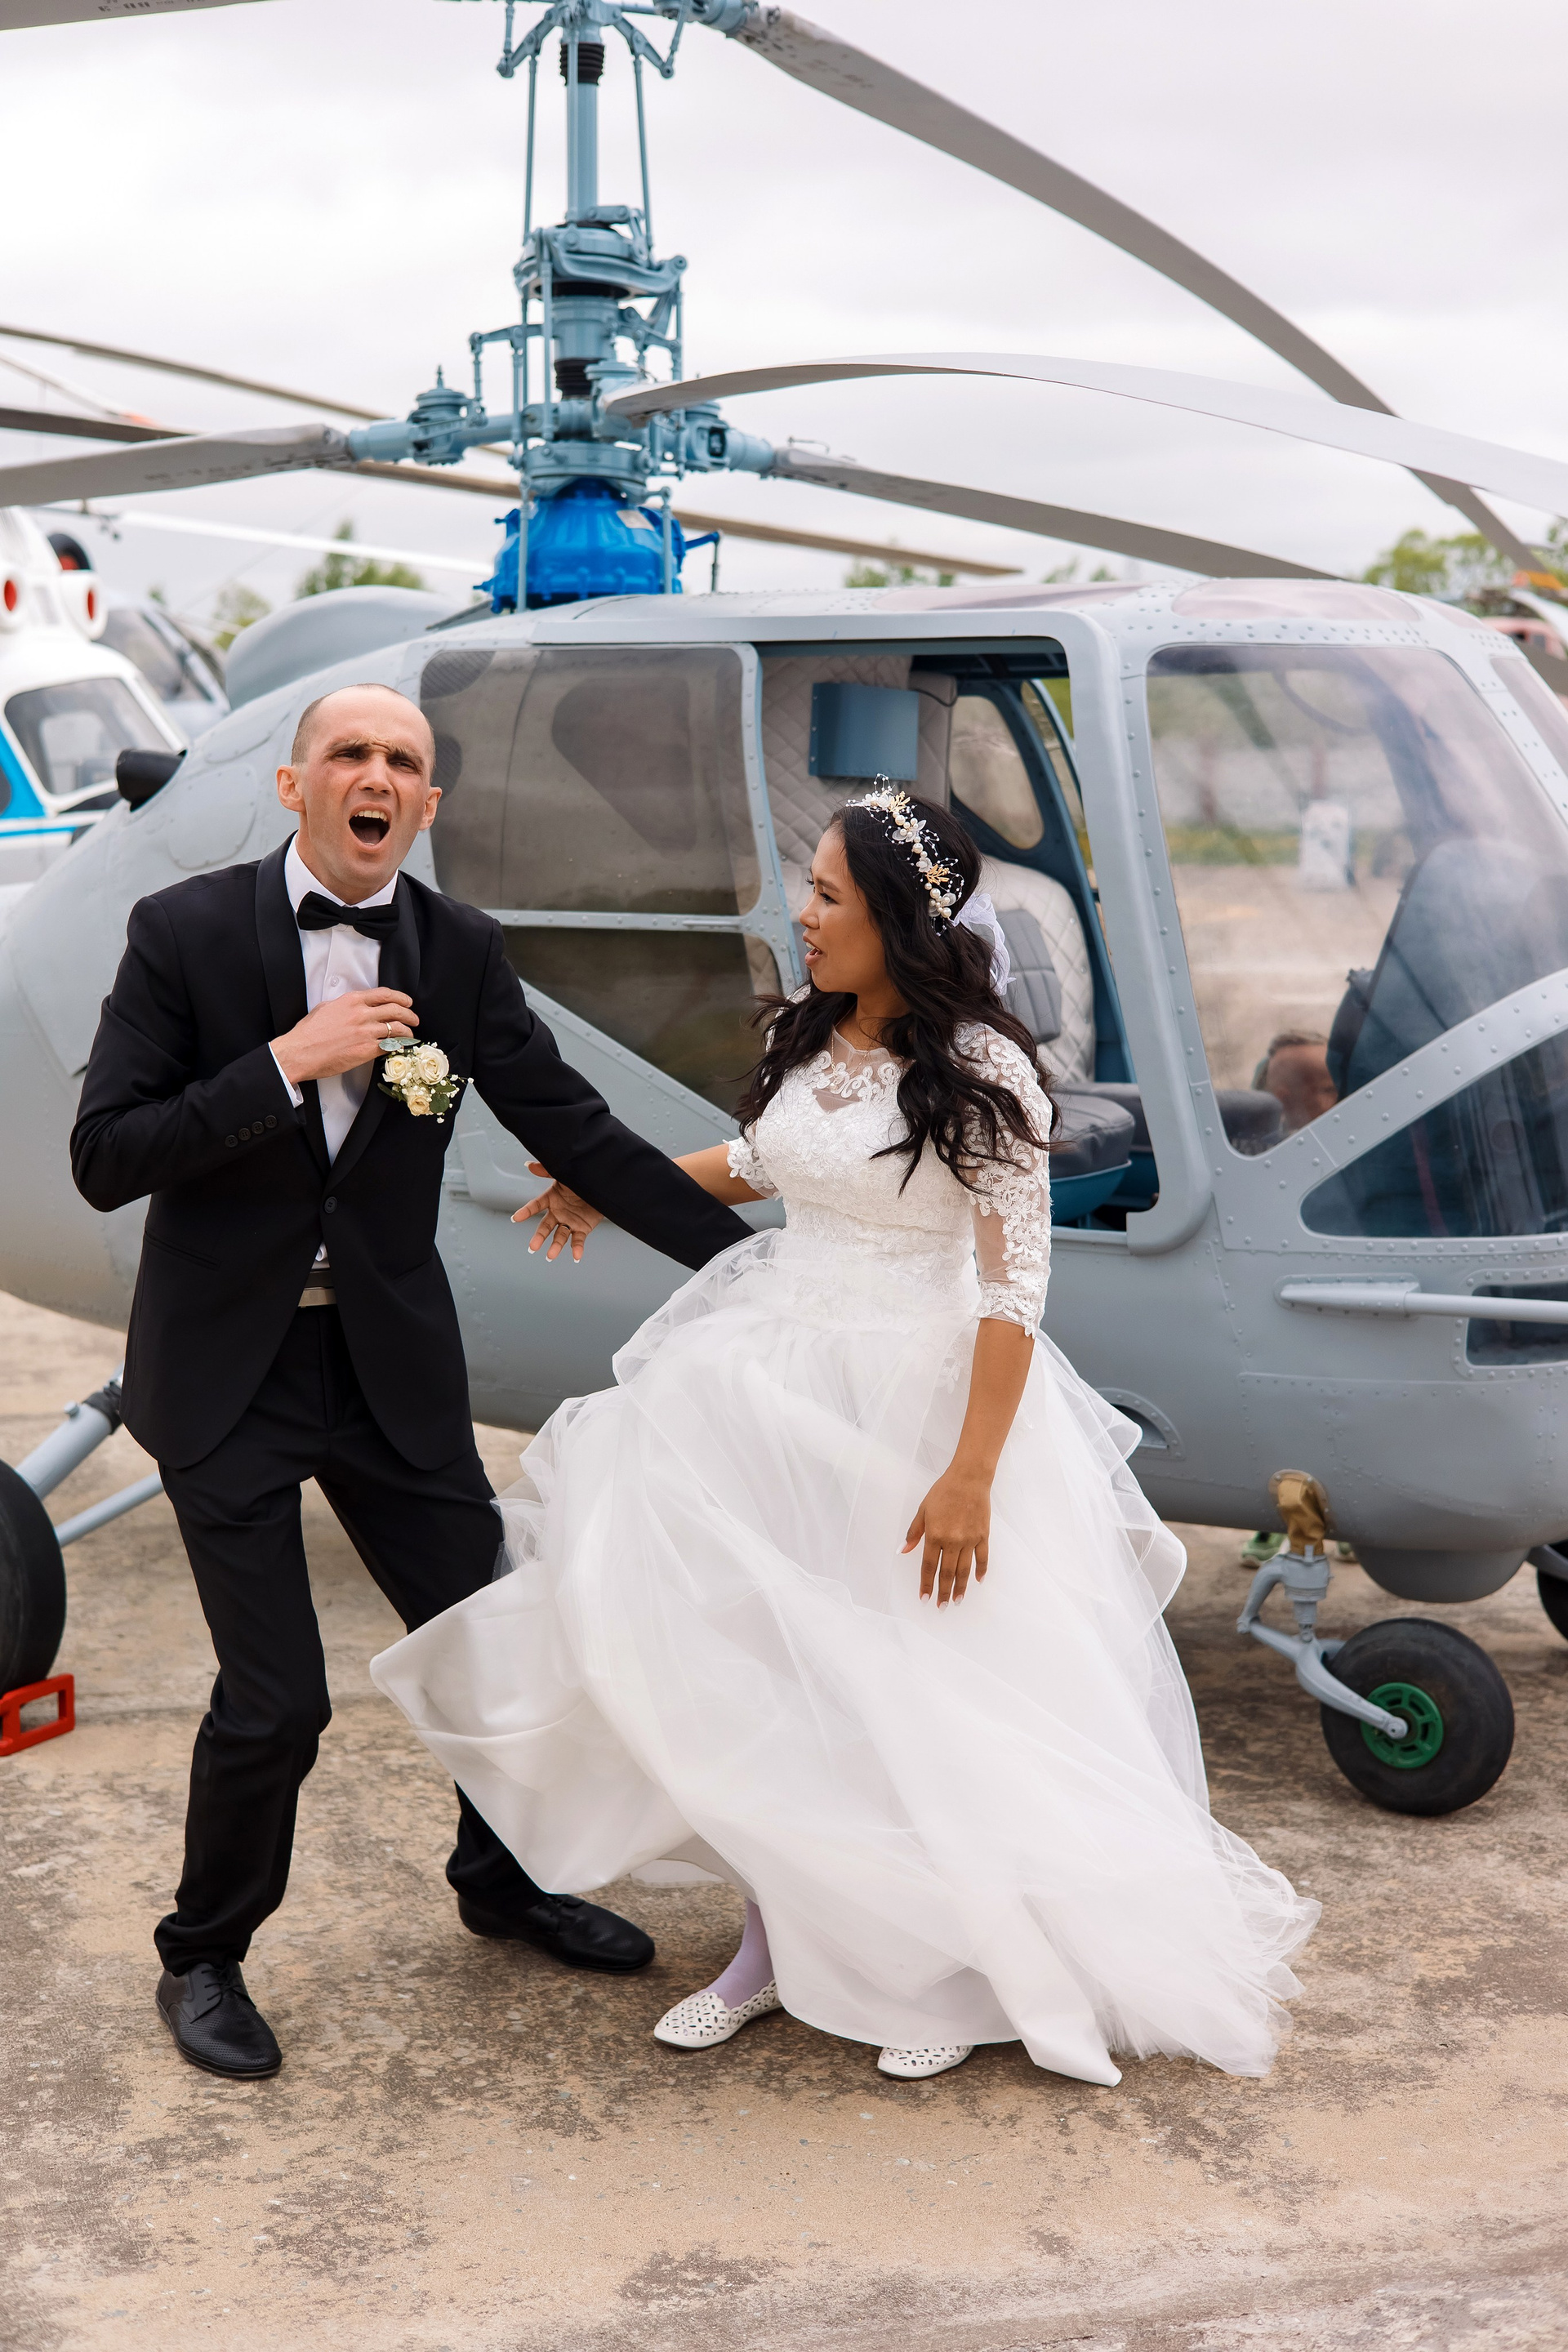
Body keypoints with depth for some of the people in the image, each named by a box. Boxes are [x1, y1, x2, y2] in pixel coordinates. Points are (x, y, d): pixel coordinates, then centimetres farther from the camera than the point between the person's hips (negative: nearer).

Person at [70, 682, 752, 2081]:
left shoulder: (460, 952, -1)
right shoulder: (187, 933, -9)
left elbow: (571, 1126, 1)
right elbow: (105, 1159, -13)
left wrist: (745, 1255, -3)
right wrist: (287, 1063, -23)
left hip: (392, 1363, 4)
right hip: (229, 1374, -3)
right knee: (275, 1701, -3)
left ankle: (502, 1883, 42)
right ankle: (205, 1955, 24)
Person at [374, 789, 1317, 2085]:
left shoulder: (979, 1069, -16)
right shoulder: (810, 1038, 4)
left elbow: (1016, 1280, -18)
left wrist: (971, 1472, -21)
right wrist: (610, 1186, 25)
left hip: (913, 1396, -6)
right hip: (777, 1380, 6)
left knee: (923, 1682, 4)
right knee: (755, 1662, 7)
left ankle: (949, 1966, 24)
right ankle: (776, 1940, 24)